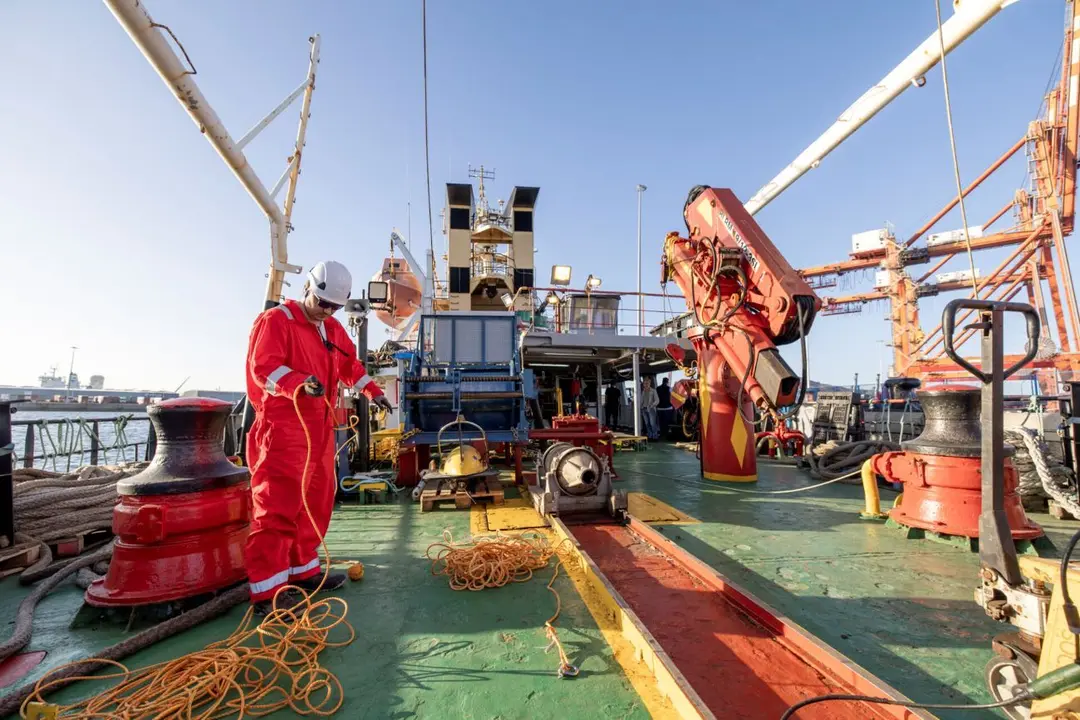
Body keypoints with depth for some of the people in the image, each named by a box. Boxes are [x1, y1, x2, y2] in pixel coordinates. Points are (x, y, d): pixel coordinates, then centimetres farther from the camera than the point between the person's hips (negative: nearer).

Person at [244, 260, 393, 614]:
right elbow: (263, 366, -18)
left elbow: (350, 365, 26)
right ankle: (267, 592, 0)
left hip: (320, 430, 8)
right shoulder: (275, 321, -7)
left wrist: (372, 390, 14)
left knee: (316, 503, 14)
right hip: (283, 429, -8)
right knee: (278, 508, -8)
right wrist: (300, 384, -35)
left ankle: (303, 570, 28)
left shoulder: (333, 330, 17)